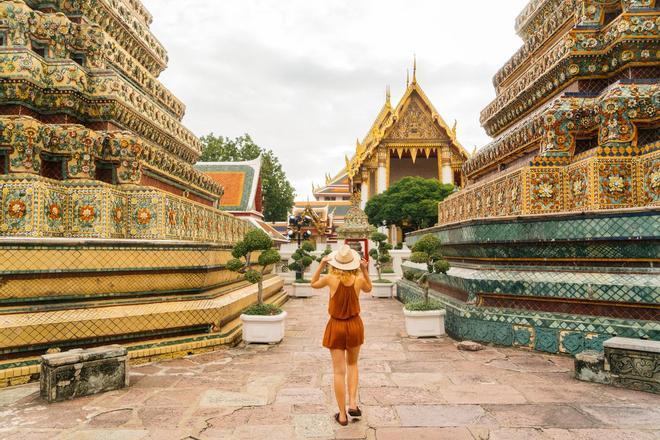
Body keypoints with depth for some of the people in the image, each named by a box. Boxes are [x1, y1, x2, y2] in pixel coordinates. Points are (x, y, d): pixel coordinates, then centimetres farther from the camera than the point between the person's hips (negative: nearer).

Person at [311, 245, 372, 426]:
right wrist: (365, 270, 4)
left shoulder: (331, 278, -15)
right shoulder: (359, 279, -11)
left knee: (339, 371, 5)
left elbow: (314, 284, 6)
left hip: (336, 326, -1)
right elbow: (368, 289, 14)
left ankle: (342, 415, 13)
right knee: (352, 364, 24)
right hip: (354, 325, 2)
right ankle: (353, 403, 12)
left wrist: (321, 265, 2)